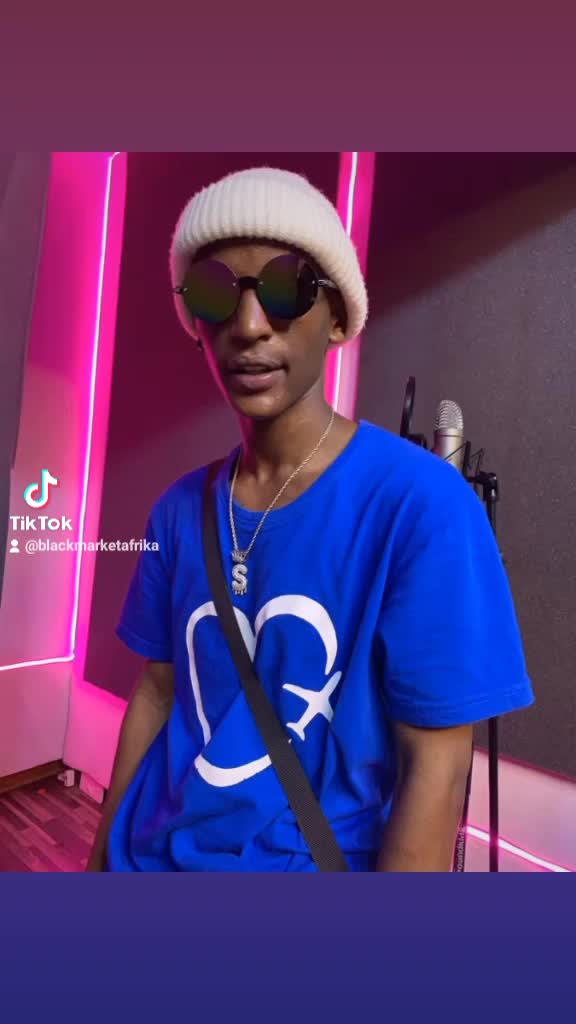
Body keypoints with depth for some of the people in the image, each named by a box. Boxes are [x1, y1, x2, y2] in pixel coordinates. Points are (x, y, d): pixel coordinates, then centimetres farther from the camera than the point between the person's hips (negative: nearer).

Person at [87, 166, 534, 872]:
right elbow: (157, 689, 3)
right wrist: (103, 855, 8)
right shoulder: (180, 510, -5)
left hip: (309, 862, -4)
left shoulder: (423, 504, -22)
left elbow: (436, 766, -19)